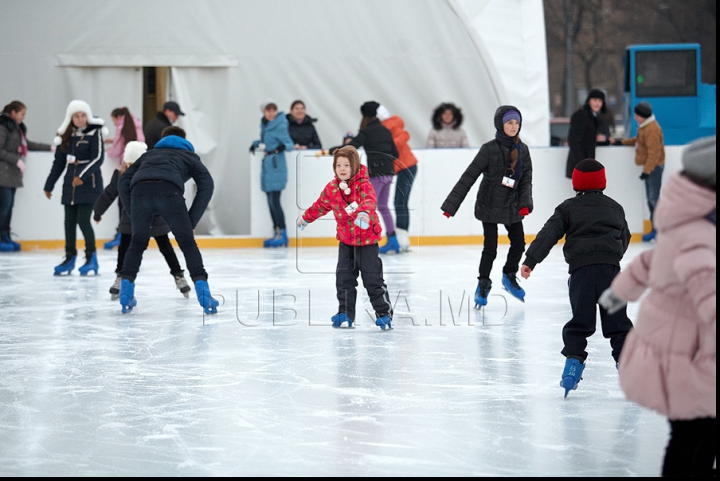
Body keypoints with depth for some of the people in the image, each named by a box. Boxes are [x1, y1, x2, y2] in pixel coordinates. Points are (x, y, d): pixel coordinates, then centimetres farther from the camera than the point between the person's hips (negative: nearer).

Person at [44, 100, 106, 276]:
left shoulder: (94, 133, -5)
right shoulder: (66, 136, 10)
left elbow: (98, 158, -14)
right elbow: (59, 162, 17)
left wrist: (82, 175, -27)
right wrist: (49, 185, 19)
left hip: (89, 184, -5)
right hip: (70, 185, 5)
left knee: (83, 219, -12)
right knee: (69, 221, 5)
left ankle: (91, 257, 1)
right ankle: (70, 258, 14)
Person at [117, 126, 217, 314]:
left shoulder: (148, 155, 42)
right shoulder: (189, 156, 35)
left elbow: (123, 181, 27)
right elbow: (206, 184, 16)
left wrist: (133, 216, 24)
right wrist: (192, 221, 15)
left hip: (140, 188, 2)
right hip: (170, 190, -2)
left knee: (138, 243, 21)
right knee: (187, 243, 10)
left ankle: (126, 291, 16)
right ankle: (202, 290, 0)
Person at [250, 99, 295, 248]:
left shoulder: (280, 126, -11)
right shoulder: (264, 125, 13)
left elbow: (290, 144, -14)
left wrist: (283, 146, -33)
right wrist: (256, 144, 11)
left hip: (277, 167, -9)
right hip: (267, 166, 9)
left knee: (274, 201, -11)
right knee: (270, 201, 10)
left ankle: (282, 234, -7)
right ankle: (276, 233, 15)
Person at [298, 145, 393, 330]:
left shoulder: (363, 185, -16)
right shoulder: (332, 188, 1)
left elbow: (370, 200, -35)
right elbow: (321, 205, 19)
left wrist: (364, 213, -57)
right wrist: (306, 218, 31)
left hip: (367, 239, -5)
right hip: (346, 240, 5)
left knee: (372, 278, -3)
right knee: (344, 278, 4)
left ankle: (384, 313, 7)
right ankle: (345, 313, 15)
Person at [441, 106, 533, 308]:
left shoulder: (522, 150, 2)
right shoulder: (489, 149, -12)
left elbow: (526, 179, 5)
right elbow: (469, 177, -11)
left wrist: (525, 202, -13)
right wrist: (451, 205, -13)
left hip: (512, 207, 4)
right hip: (490, 206, -4)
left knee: (519, 242, 7)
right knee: (490, 248, -1)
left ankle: (509, 276, 33)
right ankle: (483, 285, 19)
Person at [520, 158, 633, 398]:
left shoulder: (568, 208, 8)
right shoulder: (615, 208, 17)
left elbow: (549, 234, -3)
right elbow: (625, 238, 25)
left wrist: (531, 260, -8)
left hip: (581, 268, -2)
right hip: (611, 266, 2)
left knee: (580, 321, 4)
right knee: (617, 320, 8)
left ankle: (573, 361, -6)